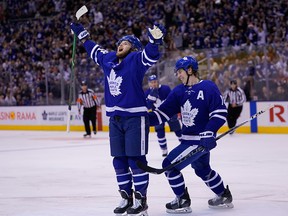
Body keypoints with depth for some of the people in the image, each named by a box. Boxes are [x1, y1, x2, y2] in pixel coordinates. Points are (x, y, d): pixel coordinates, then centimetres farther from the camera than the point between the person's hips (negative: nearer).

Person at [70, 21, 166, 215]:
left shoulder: (136, 60, -8)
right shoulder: (108, 59, 12)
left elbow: (151, 55, -27)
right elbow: (94, 50, 31)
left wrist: (155, 40, -45)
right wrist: (82, 34, 39)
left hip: (135, 118, -7)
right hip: (115, 119, 7)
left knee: (136, 160, -5)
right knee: (119, 160, 10)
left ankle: (141, 200, 2)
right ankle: (127, 197, 20)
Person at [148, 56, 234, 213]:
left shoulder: (208, 87, -13)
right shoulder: (179, 91, 7)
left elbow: (220, 112, -15)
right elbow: (164, 112, 2)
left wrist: (209, 133, -23)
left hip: (201, 140, -9)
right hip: (189, 139, 9)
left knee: (170, 164, -11)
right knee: (203, 170, 26)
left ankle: (183, 201, 2)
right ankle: (224, 197, 43)